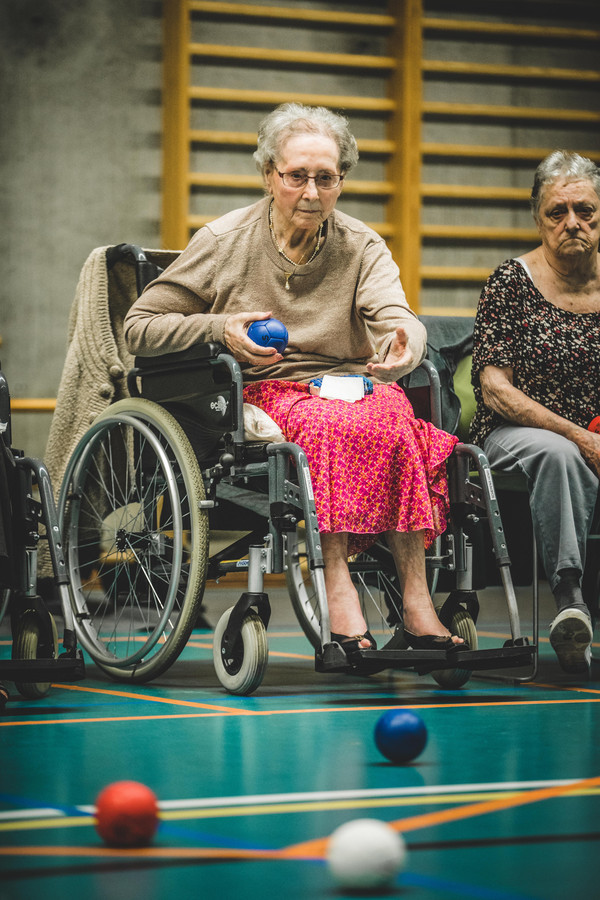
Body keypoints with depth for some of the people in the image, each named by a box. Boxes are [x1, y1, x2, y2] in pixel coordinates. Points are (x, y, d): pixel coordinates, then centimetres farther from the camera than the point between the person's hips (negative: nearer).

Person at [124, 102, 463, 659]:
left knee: (394, 416, -34)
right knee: (329, 424, -36)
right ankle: (338, 587, -42)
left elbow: (397, 317, -9)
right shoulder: (224, 243, 6)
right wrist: (217, 329, -10)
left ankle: (415, 596, -38)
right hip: (265, 393, -2)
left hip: (354, 384, 2)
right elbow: (138, 329, 6)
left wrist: (404, 346, -34)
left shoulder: (362, 248, 10)